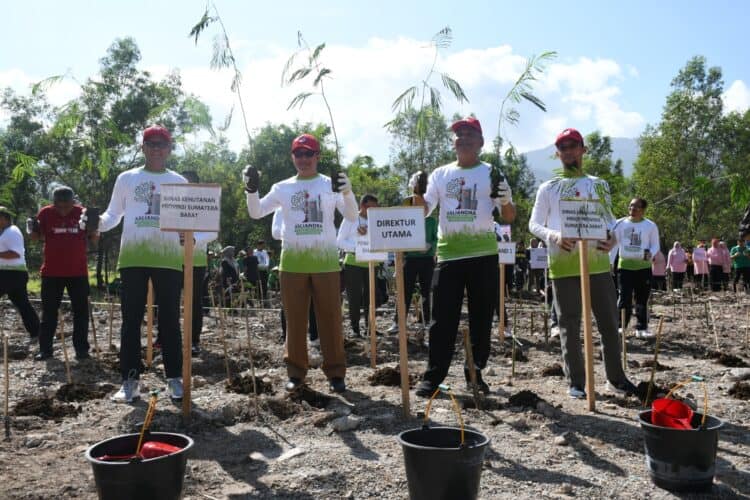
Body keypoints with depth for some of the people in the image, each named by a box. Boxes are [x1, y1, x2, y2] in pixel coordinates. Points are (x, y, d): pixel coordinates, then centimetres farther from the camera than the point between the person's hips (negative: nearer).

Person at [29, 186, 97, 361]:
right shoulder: (45, 213, -4)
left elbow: (93, 239, 5)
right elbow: (37, 237, 7)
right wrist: (32, 230, -15)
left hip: (78, 271, 0)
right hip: (51, 272, 0)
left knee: (81, 311, 5)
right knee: (49, 312, 6)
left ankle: (81, 348, 13)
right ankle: (45, 349, 15)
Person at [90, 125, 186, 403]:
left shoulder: (179, 182, 10)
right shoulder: (126, 178, 9)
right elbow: (114, 214, 11)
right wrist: (97, 223, -10)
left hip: (168, 258, 0)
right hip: (132, 258, 0)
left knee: (169, 319, 3)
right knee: (131, 319, 3)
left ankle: (174, 378, 11)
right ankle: (130, 380, 10)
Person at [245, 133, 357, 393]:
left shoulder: (330, 184, 3)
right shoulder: (282, 187, 9)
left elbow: (352, 216, -8)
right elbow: (256, 213, 5)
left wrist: (347, 191, -26)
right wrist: (251, 190, -13)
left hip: (325, 261, -2)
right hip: (292, 262, 2)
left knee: (330, 318, 1)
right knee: (295, 319, 7)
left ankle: (335, 372, 9)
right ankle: (296, 371, 17)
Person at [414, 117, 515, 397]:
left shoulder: (491, 175, 5)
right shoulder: (440, 174, 11)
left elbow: (510, 218, 3)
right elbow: (422, 211, 6)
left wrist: (504, 198, -18)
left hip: (483, 255, -1)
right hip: (448, 254, 1)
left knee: (481, 317, 7)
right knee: (442, 318, 0)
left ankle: (475, 372, 19)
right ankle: (433, 376, 5)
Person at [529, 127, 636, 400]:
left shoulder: (599, 184, 14)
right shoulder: (548, 188, 8)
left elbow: (610, 219, 14)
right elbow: (534, 224, 5)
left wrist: (612, 237, -9)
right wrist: (553, 237, -17)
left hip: (597, 260, 2)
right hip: (563, 264, -2)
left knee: (609, 322, 7)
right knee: (570, 326, 3)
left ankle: (615, 377, 21)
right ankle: (576, 381, 13)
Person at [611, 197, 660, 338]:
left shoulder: (650, 225, 1)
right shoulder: (620, 223, 2)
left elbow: (655, 245, 5)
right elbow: (613, 244, 4)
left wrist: (651, 254, -17)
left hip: (644, 267, 0)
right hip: (624, 266, 0)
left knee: (642, 300, 6)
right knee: (624, 299, -4)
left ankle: (642, 328, 15)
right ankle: (620, 327, 4)